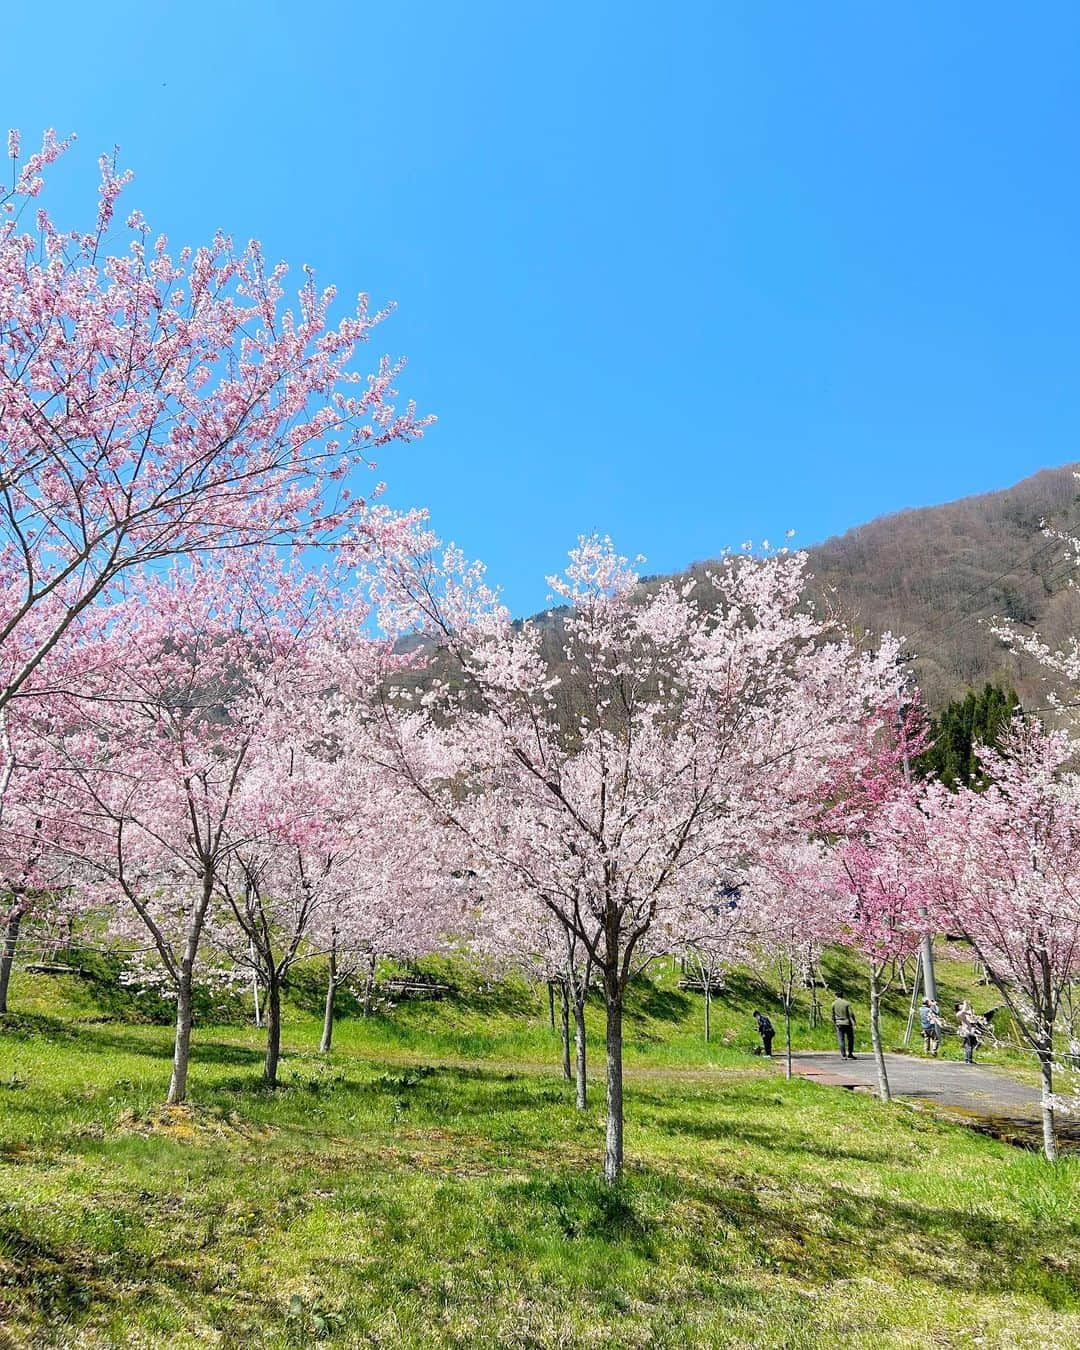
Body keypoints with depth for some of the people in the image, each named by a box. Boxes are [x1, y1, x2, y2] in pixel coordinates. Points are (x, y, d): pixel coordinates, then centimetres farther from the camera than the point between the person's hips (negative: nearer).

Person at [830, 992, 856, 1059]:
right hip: (847, 1023, -2)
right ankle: (850, 1054, 10)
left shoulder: (834, 1004, 1)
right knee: (850, 1039, 11)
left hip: (839, 1024, 2)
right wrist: (853, 1023, -3)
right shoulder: (847, 1003, -6)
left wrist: (834, 1023, 16)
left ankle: (843, 1055, 0)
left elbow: (833, 1015, 5)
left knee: (841, 1040, 4)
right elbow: (851, 1014, -9)